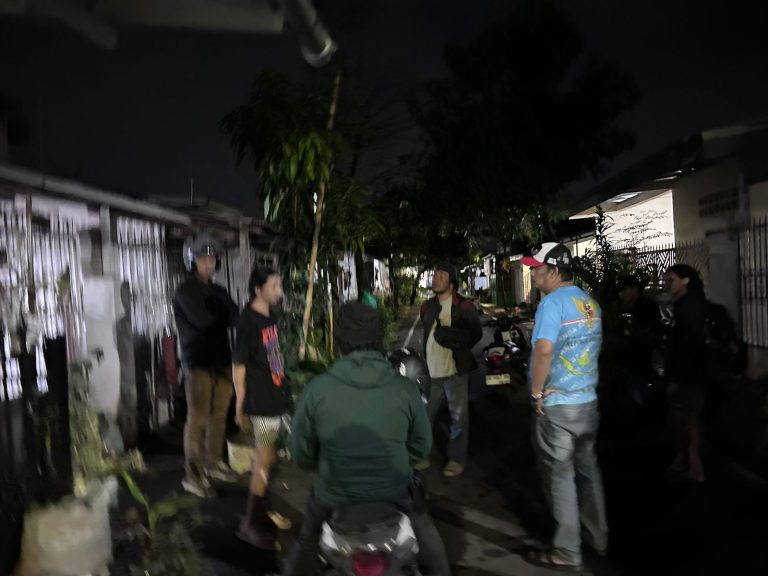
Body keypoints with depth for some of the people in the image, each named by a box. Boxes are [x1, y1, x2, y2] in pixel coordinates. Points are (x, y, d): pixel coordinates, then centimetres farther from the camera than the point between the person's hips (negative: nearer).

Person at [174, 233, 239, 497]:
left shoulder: (218, 291, 15)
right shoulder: (185, 290, -4)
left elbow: (234, 317, 4)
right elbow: (202, 319, -18)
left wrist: (216, 317, -15)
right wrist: (223, 315, -3)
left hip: (221, 361, 6)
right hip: (198, 363, -6)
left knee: (219, 415, 10)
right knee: (197, 419, -4)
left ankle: (214, 463, 25)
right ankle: (193, 475, 4)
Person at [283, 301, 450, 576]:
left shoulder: (317, 388, -18)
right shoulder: (405, 388, -16)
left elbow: (301, 449, -5)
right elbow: (421, 445, -3)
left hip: (334, 493, 0)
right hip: (393, 490, 0)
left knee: (306, 543, 30)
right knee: (426, 536, 30)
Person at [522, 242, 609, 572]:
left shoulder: (553, 301, -17)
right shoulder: (589, 303, 8)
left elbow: (544, 349, -28)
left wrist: (536, 392, -18)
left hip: (557, 405, -8)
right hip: (588, 400, 8)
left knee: (561, 477, 2)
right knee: (588, 470, 19)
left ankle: (567, 554, 12)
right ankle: (598, 538, 33)